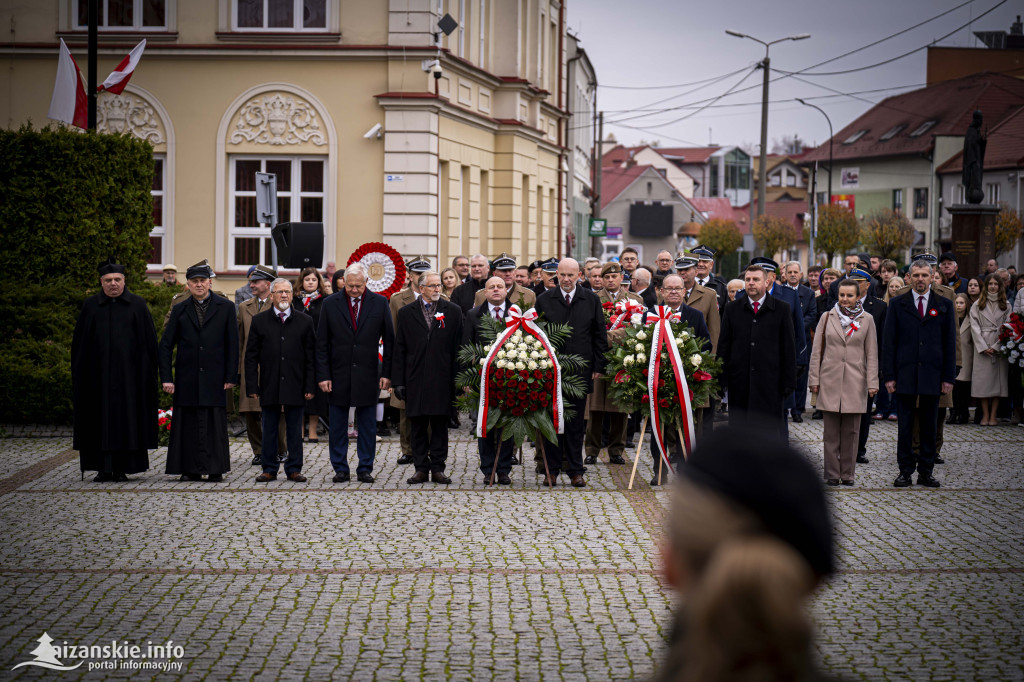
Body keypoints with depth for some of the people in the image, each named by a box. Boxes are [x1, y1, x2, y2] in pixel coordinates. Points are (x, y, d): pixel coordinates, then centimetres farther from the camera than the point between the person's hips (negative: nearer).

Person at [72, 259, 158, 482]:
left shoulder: (138, 305, 4)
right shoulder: (91, 306, 6)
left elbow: (149, 341, 4)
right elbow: (80, 344, 7)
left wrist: (147, 371, -3)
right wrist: (79, 374, 1)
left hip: (128, 371, -1)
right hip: (99, 374, 1)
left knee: (127, 419, 0)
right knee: (101, 419, 0)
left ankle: (123, 468, 5)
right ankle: (103, 468, 3)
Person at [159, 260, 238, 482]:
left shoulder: (225, 308, 5)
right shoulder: (180, 310, 8)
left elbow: (232, 345, 3)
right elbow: (166, 345, 7)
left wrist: (231, 376, -3)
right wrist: (166, 378, -2)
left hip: (214, 378, -1)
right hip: (187, 378, 2)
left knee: (215, 422, -1)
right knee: (188, 422, 1)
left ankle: (215, 470, 4)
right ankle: (191, 469, 7)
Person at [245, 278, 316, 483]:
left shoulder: (304, 322, 5)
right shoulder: (259, 321, 5)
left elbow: (311, 357, 5)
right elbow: (251, 356, 4)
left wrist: (310, 386, -2)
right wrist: (252, 386, -3)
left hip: (295, 387, 0)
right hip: (269, 387, 0)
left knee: (295, 430, 4)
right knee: (269, 430, 6)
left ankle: (294, 468, 12)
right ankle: (270, 469, 15)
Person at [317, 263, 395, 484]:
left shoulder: (379, 303, 1)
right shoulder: (330, 304, 0)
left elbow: (389, 340, 4)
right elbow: (322, 343, 1)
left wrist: (386, 373, -2)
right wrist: (323, 375, -5)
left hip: (367, 374, 0)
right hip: (338, 374, 0)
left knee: (367, 426, 6)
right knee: (337, 426, 6)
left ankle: (365, 468, 14)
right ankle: (340, 468, 15)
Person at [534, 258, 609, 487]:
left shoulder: (591, 300, 6)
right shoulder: (544, 300, 4)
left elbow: (600, 336, 8)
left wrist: (598, 366, 1)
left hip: (580, 371, 0)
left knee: (576, 423, 6)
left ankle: (576, 471, 12)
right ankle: (552, 471, 10)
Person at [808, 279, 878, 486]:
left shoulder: (867, 320, 5)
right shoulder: (827, 318, 6)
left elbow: (871, 354, 5)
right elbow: (817, 351, 8)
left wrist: (872, 383, -1)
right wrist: (814, 379, 2)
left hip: (855, 381, 0)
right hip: (830, 380, 0)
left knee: (851, 431, 2)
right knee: (831, 431, 1)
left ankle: (847, 473, 10)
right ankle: (832, 474, 7)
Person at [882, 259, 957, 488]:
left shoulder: (944, 306, 7)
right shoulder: (897, 304, 5)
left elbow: (950, 343, 7)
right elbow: (888, 342, 2)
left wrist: (948, 377, 0)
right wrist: (889, 375, -5)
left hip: (932, 375, 1)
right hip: (905, 375, -1)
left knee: (929, 426, 6)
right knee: (905, 425, 2)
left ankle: (926, 471, 13)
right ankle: (905, 471, 9)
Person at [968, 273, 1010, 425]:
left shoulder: (1006, 305, 10)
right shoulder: (977, 305, 8)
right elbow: (975, 327, 2)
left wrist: (995, 347, -8)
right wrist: (983, 347, -8)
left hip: (1000, 348, 0)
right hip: (982, 347, 0)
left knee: (998, 379, -2)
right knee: (983, 379, -4)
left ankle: (993, 415, 1)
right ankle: (985, 414, 2)